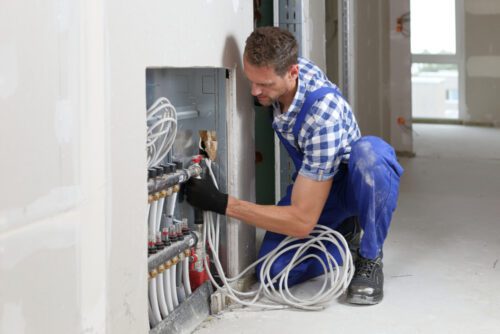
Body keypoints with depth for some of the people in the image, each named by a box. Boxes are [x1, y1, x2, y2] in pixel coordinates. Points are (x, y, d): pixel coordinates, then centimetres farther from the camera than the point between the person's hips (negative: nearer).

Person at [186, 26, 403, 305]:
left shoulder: (324, 112, -37)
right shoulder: (276, 69, -17)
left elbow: (302, 221, -35)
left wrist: (222, 203, -37)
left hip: (355, 181, -5)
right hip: (311, 184, 6)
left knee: (371, 151, -42)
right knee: (274, 270, -20)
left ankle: (371, 258, -17)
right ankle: (342, 231, 10)